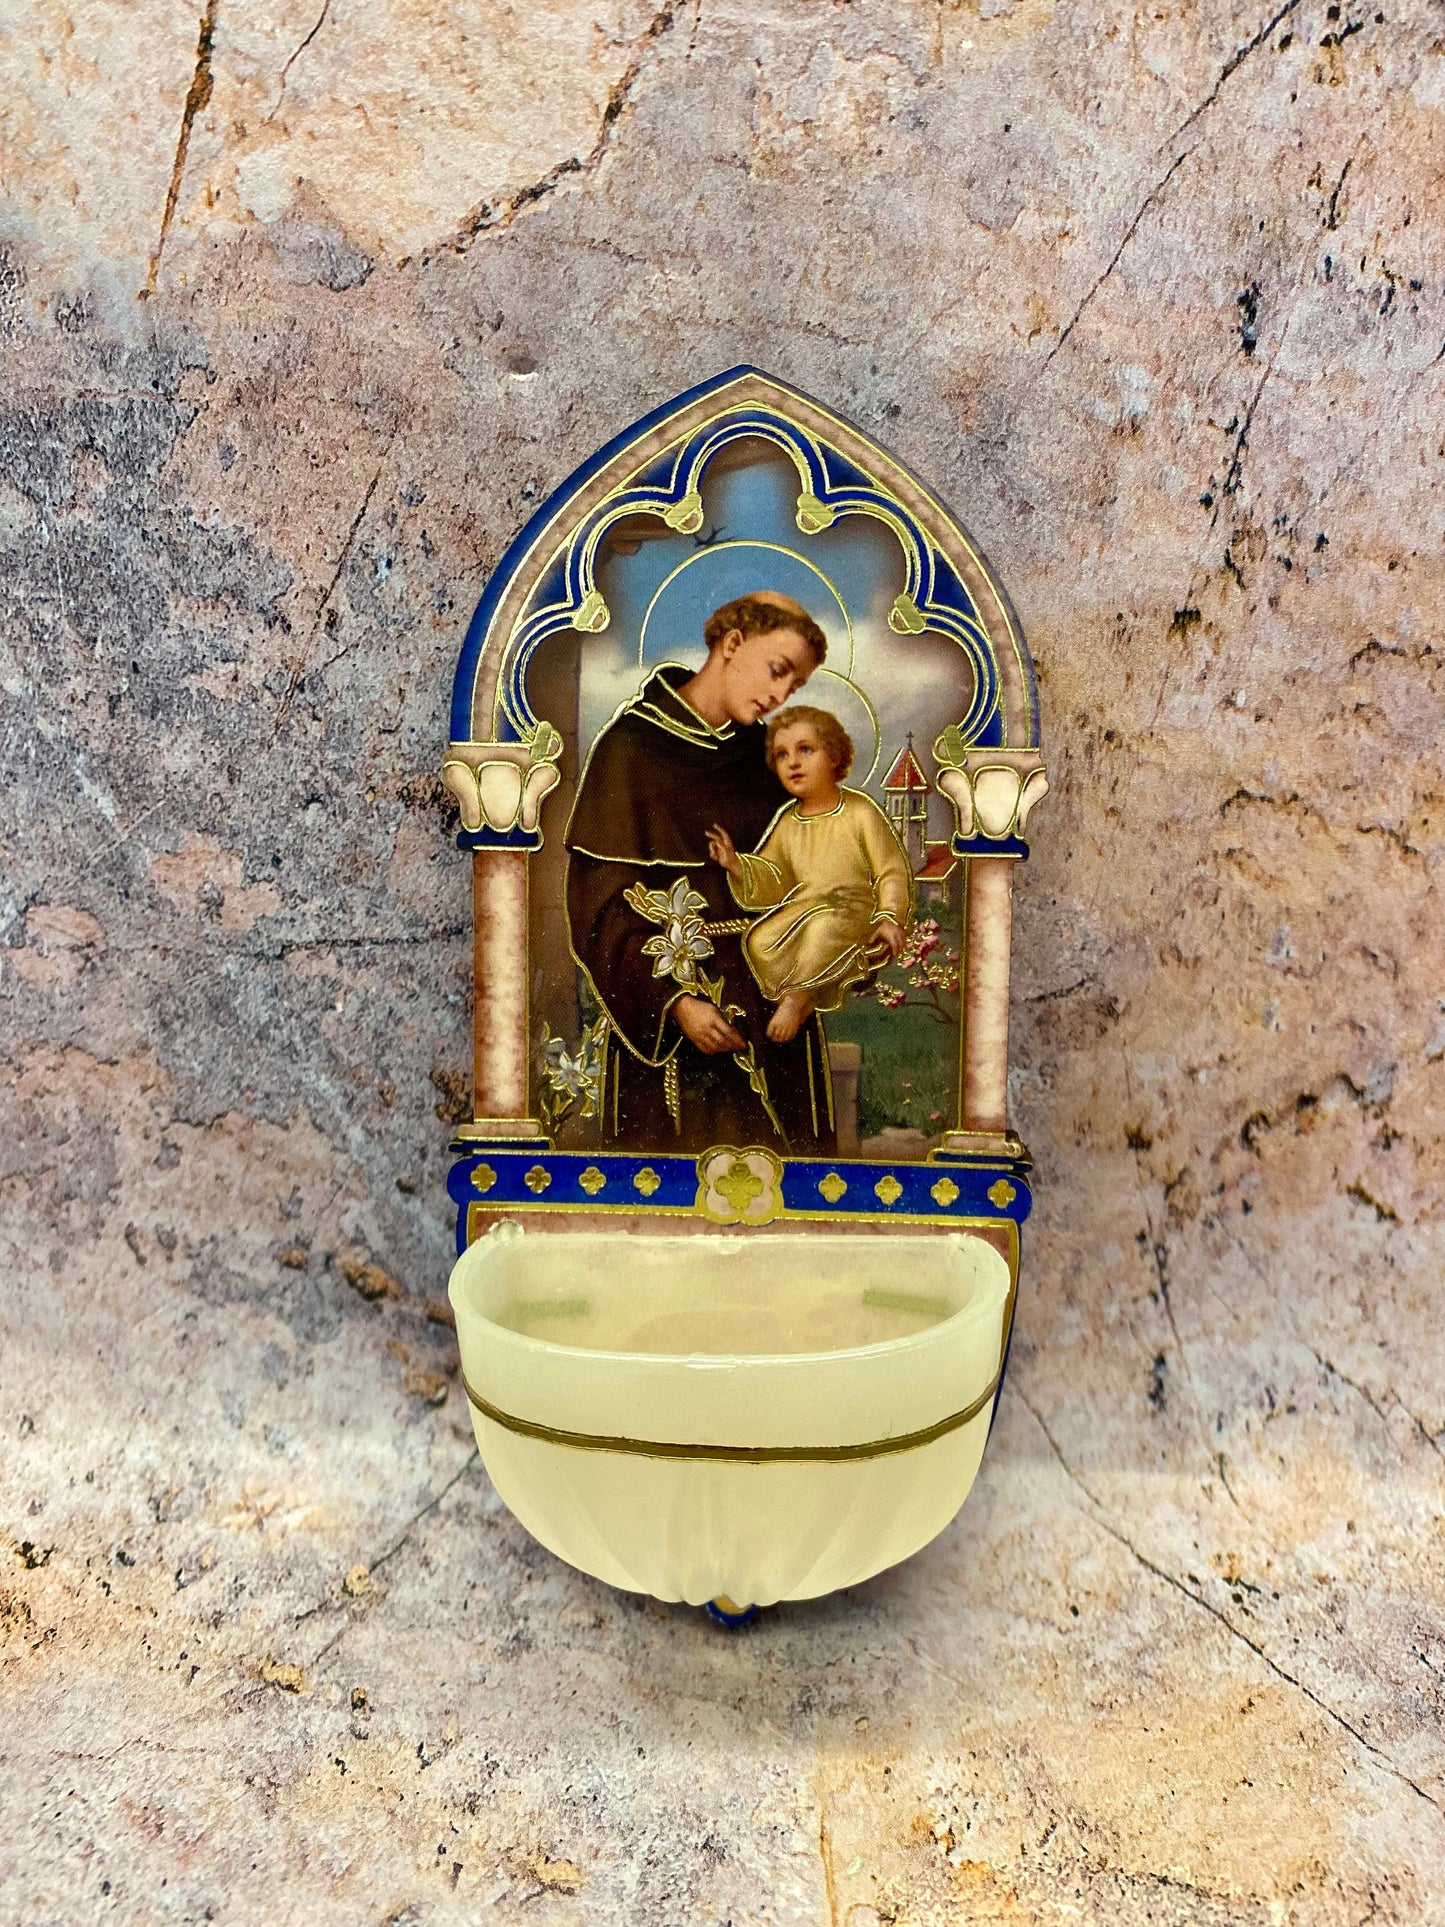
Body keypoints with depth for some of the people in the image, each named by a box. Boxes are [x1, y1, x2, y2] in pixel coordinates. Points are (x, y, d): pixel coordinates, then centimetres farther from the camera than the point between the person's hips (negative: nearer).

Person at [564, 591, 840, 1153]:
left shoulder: (768, 752, 8)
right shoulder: (631, 746, -7)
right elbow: (600, 902, -11)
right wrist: (673, 1000, -20)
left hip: (776, 1009, 5)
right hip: (664, 1018, -4)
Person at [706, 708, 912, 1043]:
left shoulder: (860, 812, -1)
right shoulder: (787, 823, 12)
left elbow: (892, 871, -1)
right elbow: (773, 883, 10)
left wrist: (890, 918, -16)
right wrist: (736, 865, -8)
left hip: (854, 911, -5)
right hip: (802, 910, 5)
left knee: (824, 928, -39)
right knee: (760, 940, -24)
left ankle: (796, 996, -24)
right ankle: (806, 1002, -20)